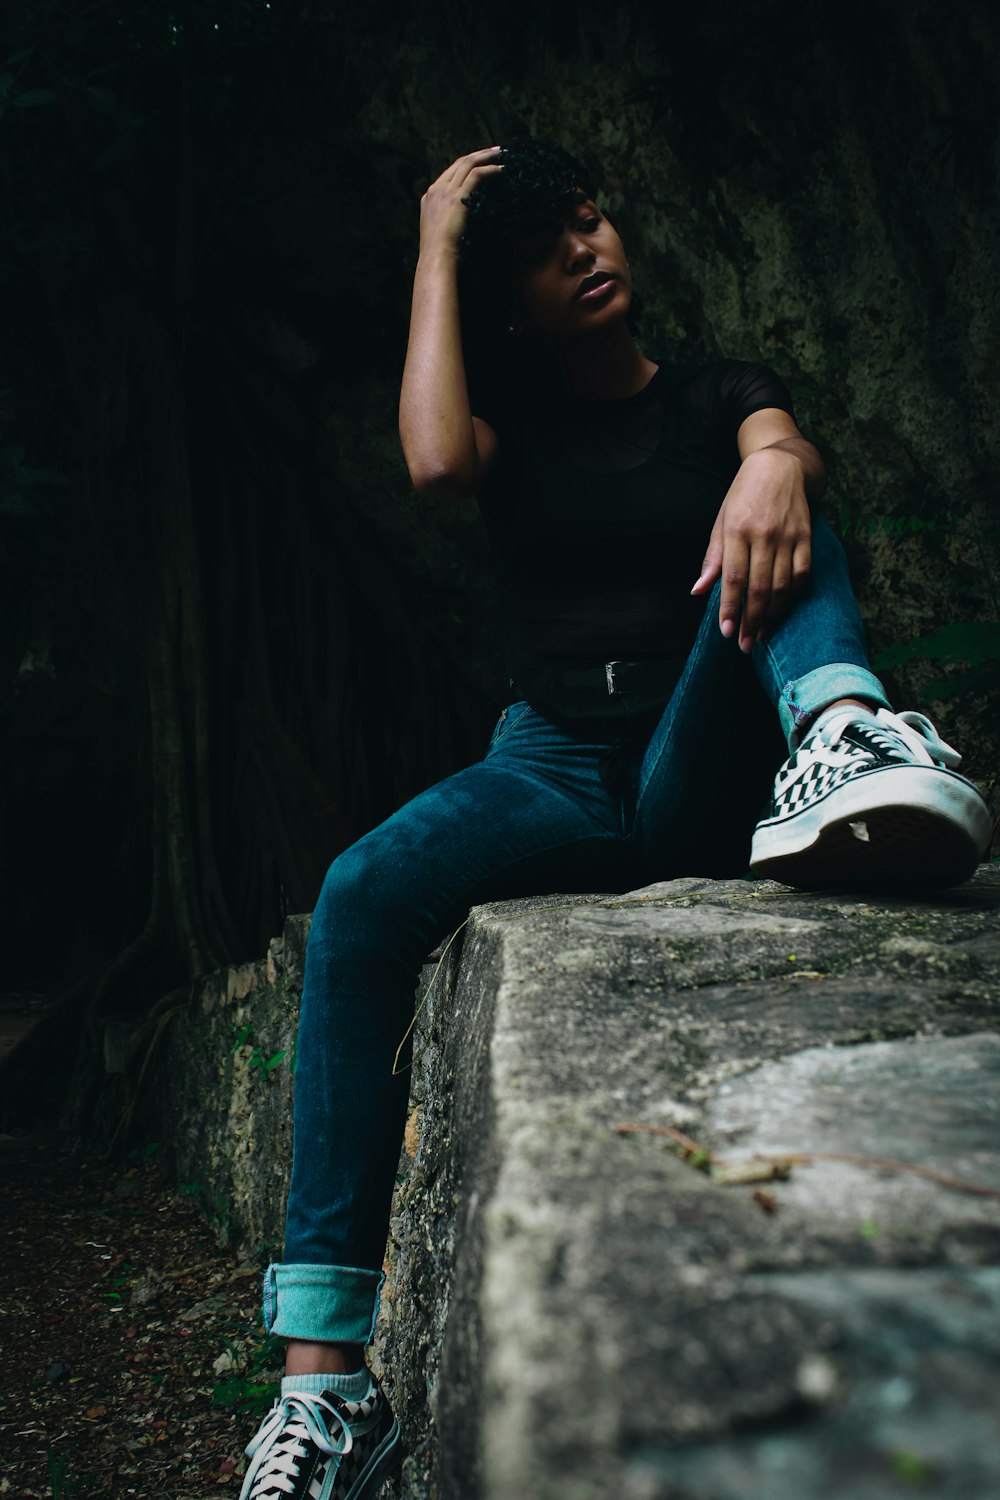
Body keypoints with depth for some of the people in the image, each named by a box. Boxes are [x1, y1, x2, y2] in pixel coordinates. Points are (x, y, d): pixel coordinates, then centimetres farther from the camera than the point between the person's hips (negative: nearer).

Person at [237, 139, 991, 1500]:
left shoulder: (717, 396, 13)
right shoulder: (513, 421, 15)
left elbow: (784, 447, -12)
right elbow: (436, 463, -10)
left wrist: (774, 467, -37)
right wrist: (437, 249, 0)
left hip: (703, 775, 0)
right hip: (556, 768, 1)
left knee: (770, 523, -21)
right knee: (360, 898, -29)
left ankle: (842, 732, -53)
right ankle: (327, 1381, -30)